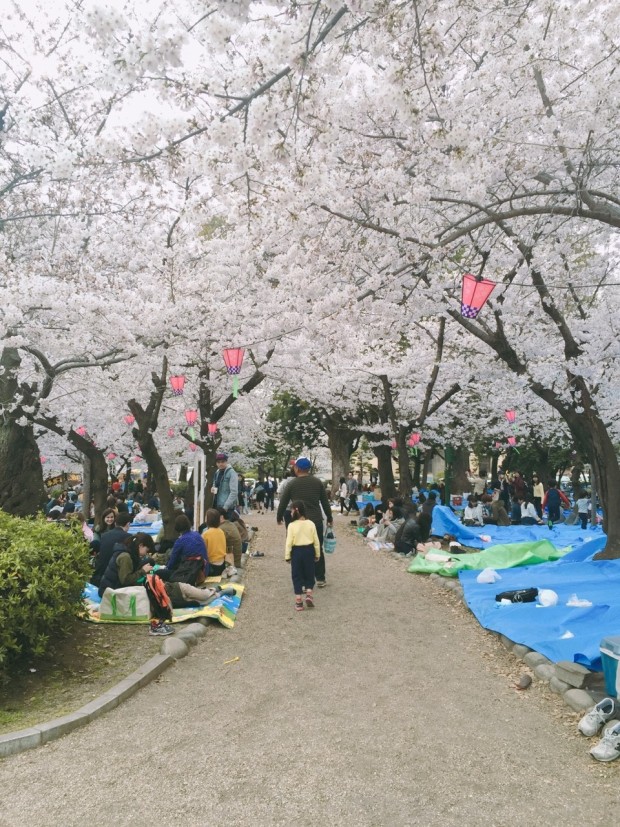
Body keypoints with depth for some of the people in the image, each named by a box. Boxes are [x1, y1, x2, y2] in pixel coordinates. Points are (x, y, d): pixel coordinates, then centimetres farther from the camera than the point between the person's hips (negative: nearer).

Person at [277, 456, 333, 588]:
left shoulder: (292, 484, -3)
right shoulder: (317, 482, 4)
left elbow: (283, 503, 2)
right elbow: (325, 502, 8)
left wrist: (279, 518, 18)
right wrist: (329, 518, 20)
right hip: (316, 521, 2)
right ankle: (320, 579, 16)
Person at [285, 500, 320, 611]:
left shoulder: (292, 525, -11)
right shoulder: (311, 524, -3)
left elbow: (289, 543, -9)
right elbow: (316, 541, 1)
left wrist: (287, 556, 1)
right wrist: (317, 554, 12)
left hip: (297, 551, -2)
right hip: (309, 550, 2)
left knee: (297, 576, 7)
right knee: (309, 574, 17)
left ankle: (299, 602, 7)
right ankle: (309, 595, 2)